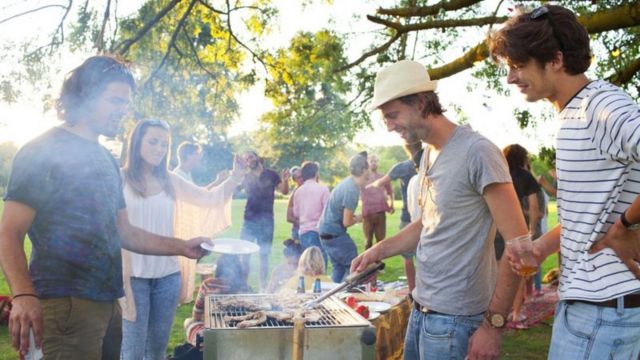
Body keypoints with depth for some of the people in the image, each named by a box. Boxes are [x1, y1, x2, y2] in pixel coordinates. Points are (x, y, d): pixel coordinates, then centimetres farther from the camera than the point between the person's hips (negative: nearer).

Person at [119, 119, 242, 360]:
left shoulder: (169, 181, 6)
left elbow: (209, 199, 7)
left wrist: (234, 179, -10)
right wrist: (122, 278, -12)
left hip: (168, 274, 4)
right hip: (134, 274, -4)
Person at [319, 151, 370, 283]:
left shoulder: (348, 183, 7)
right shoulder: (352, 189, -23)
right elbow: (346, 222, -20)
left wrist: (353, 216, 5)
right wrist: (358, 219, -1)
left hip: (326, 231, 10)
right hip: (335, 235, -9)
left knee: (338, 268, 16)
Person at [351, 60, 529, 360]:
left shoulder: (476, 152, -16)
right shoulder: (428, 155, 10)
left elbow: (518, 244, -17)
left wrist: (493, 323, -17)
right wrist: (379, 251, 9)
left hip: (454, 318, -8)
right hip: (421, 308, 8)